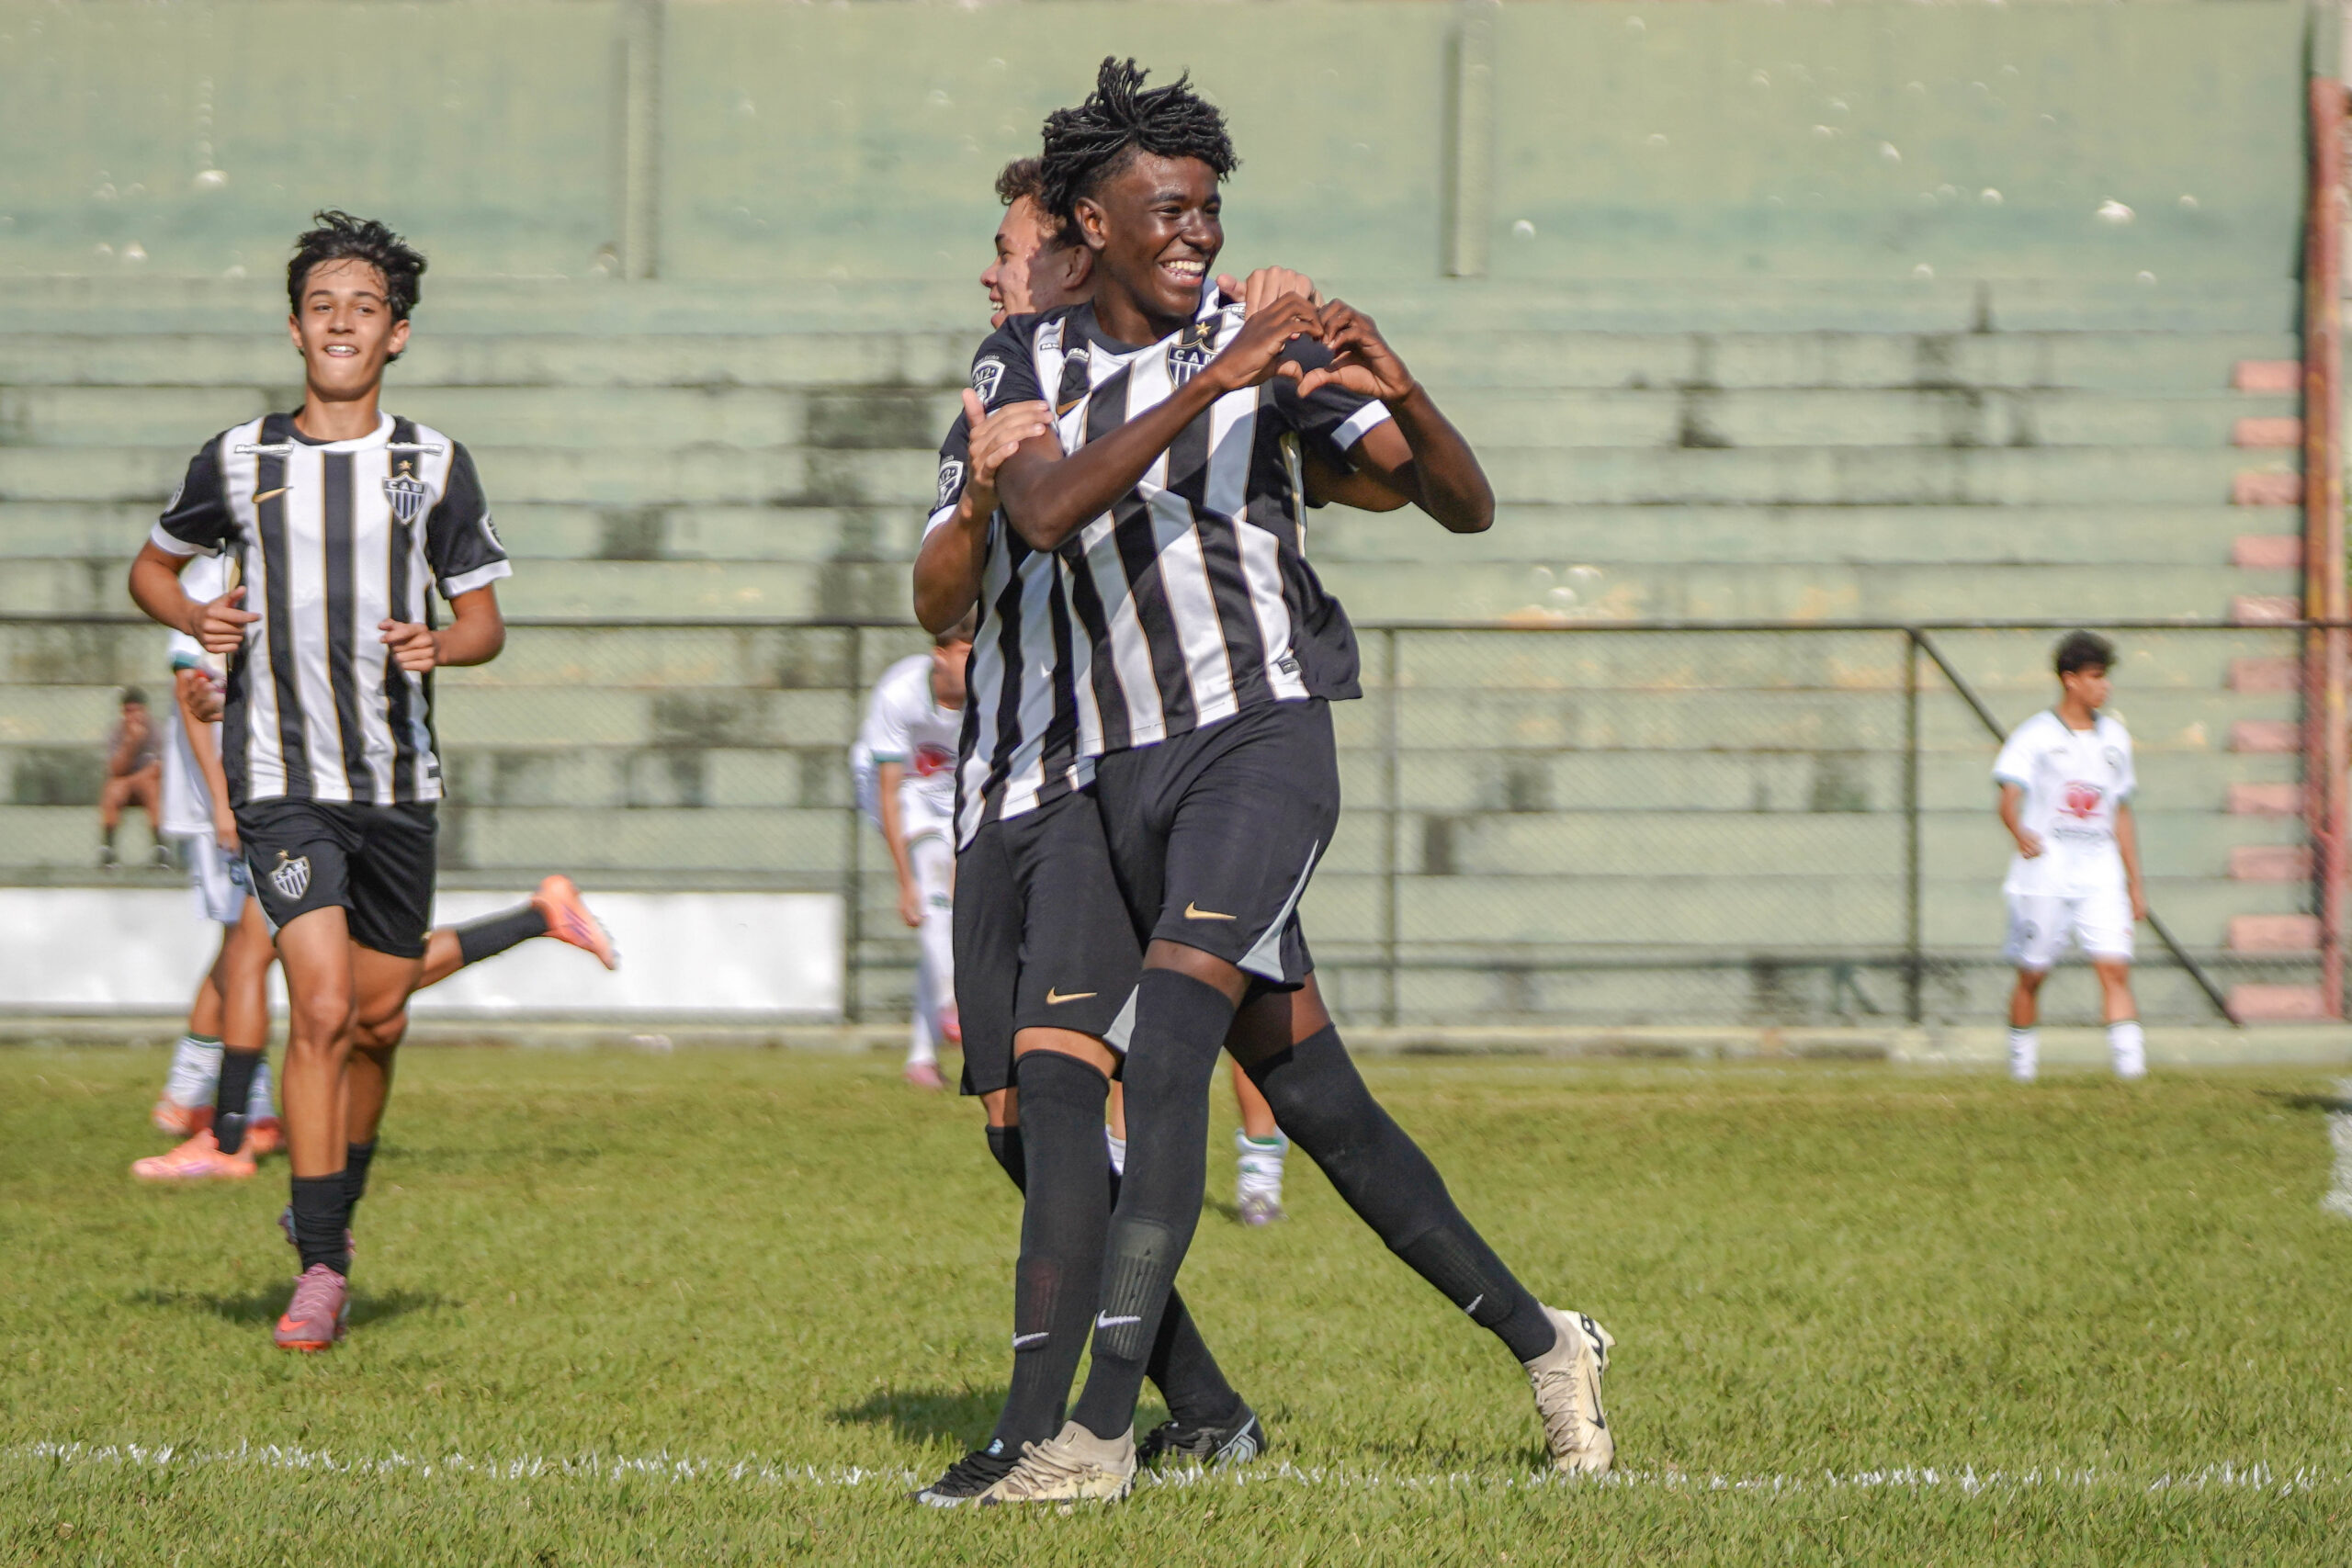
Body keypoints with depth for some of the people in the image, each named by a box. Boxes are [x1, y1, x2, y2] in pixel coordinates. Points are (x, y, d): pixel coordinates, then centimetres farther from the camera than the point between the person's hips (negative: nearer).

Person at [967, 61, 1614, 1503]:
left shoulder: (1271, 344, 1)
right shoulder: (1027, 363, 7)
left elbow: (1467, 508, 0)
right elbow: (1041, 516, -15)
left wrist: (1402, 395, -20)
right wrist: (1210, 386, -23)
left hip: (1266, 733, -4)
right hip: (1128, 771, 4)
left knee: (1167, 1040, -21)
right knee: (1310, 1095, 7)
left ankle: (1102, 1424, -25)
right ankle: (1541, 1341, 22)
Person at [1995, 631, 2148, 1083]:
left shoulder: (2115, 737, 13)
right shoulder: (2034, 736, -3)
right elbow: (2010, 795, -18)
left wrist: (2135, 884, 18)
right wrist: (2021, 833, -41)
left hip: (2100, 876, 3)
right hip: (2044, 873, -3)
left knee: (2114, 967, -12)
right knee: (2031, 974, 4)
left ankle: (2129, 1059, -19)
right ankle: (2022, 1062, 20)